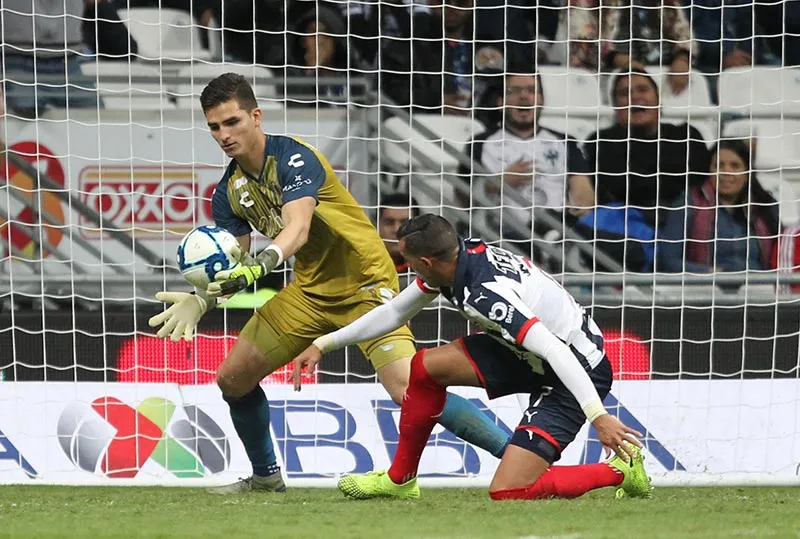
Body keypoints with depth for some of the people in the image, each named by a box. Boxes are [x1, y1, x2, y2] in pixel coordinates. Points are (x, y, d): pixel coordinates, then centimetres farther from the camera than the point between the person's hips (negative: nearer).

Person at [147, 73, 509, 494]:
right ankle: (266, 476, 28)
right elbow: (232, 265, 2)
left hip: (364, 284, -8)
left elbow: (298, 228, -37)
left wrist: (259, 265, -55)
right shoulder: (229, 191, 1)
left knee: (410, 391, -25)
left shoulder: (293, 158, -21)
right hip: (310, 290, 8)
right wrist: (201, 299, -19)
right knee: (232, 377, 6)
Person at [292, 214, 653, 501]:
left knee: (506, 492, -16)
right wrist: (323, 344, 15)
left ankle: (621, 469, -2)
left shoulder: (485, 296, -31)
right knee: (426, 367, 5)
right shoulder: (458, 258, -3)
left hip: (578, 372, -9)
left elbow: (555, 352, -37)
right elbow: (394, 312, 12)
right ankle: (400, 480, 19)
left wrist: (598, 416, -41)